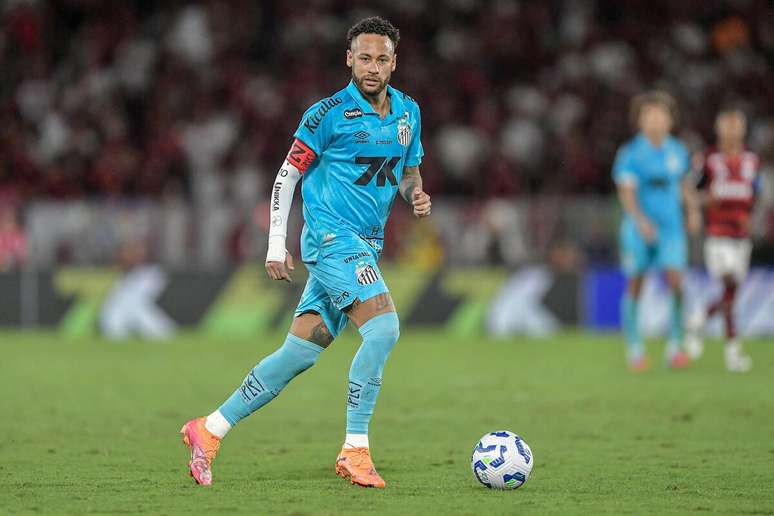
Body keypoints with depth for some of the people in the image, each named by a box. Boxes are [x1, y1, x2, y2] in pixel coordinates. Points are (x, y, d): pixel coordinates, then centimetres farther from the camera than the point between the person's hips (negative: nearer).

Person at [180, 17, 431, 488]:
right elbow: (288, 174, -4)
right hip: (334, 237, -7)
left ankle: (210, 430, 13)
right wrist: (276, 245, -7)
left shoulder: (408, 112, 11)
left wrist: (416, 194, 0)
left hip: (366, 248, 7)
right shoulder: (329, 113, -8)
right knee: (384, 327, -24)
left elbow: (409, 170, 24)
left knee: (300, 353, 4)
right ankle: (355, 451, -19)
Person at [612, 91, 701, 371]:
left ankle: (674, 347, -5)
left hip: (671, 228, 2)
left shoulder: (677, 151, 3)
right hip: (638, 230, -2)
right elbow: (626, 193, -21)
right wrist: (640, 220, -35)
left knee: (676, 284, -12)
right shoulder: (630, 154, -11)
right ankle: (634, 350, 19)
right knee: (635, 288, 6)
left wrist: (693, 209, 16)